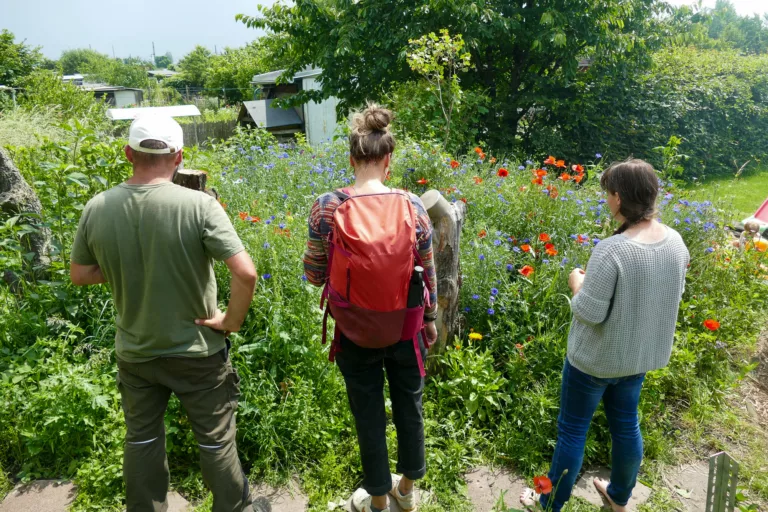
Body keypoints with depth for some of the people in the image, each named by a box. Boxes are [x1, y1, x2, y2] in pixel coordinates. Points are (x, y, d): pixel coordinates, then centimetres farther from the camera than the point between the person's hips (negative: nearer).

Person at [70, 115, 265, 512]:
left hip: (134, 352, 4)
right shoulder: (199, 205, -23)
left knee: (142, 439, 24)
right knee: (216, 441, 17)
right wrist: (233, 321, -13)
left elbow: (80, 275, 3)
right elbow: (246, 273, -28)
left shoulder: (97, 208, -10)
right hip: (197, 351, -3)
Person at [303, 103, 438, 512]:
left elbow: (314, 274, -5)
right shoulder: (411, 206, -11)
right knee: (409, 407, 23)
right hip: (406, 329, 1)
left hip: (355, 333, -1)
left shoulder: (327, 207, -14)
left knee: (369, 416, 17)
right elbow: (427, 274, -2)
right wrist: (431, 319, 14)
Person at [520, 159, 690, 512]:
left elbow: (589, 313, -25)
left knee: (572, 430, 12)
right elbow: (673, 294, 8)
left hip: (596, 358, -6)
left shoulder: (612, 249, -30)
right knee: (625, 425, 25)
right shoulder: (675, 242, -7)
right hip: (640, 354, 7)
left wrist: (577, 284, -8)